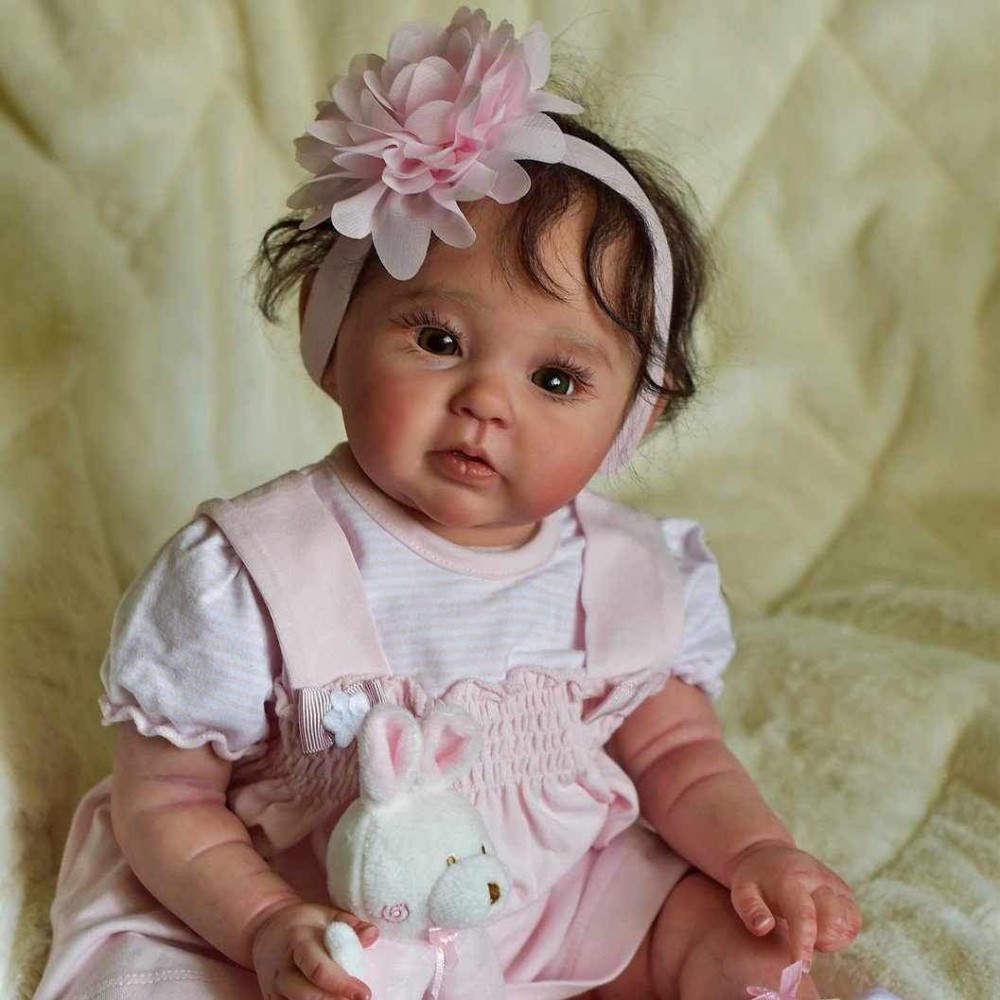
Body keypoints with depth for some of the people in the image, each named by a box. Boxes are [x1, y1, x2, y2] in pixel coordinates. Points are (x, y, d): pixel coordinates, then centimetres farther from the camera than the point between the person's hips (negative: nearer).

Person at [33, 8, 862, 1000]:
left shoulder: (637, 577, -8)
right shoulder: (246, 580, -20)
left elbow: (676, 752, 6)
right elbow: (164, 798, -14)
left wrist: (758, 851, -12)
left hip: (561, 903, 3)